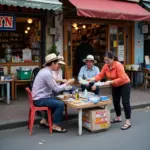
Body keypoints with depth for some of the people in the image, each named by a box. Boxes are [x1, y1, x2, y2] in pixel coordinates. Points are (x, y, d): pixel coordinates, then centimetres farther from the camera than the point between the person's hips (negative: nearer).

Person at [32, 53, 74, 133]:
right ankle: (55, 126, -4)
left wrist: (64, 83, 10)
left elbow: (53, 86, 18)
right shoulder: (47, 73, -22)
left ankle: (45, 120, 25)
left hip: (40, 97, 10)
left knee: (57, 101, 21)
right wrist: (67, 83, -6)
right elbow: (56, 89, -18)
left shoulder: (45, 71, 10)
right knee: (60, 104, -17)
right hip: (40, 100, -10)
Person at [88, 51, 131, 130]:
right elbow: (100, 75, -9)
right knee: (115, 102, 14)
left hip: (124, 85, -7)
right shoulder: (106, 66, -9)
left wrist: (110, 82, -37)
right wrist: (93, 79, -28)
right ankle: (118, 118, 32)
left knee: (125, 102, -6)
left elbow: (122, 78, -32)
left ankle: (128, 122, 1)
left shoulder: (118, 65, -29)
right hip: (115, 86, 7)